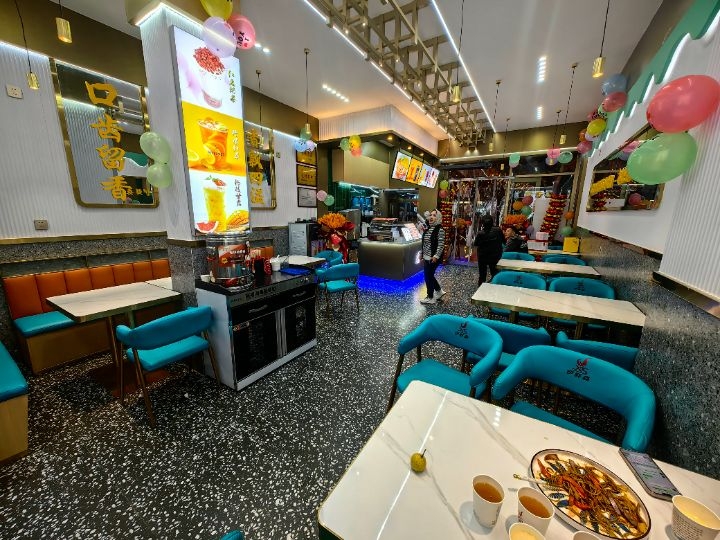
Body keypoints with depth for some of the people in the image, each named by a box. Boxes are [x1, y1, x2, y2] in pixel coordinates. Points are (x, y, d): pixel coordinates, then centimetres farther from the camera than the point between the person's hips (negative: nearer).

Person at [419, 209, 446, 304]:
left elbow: (441, 244, -17)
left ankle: (430, 298, 13)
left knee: (428, 276, -2)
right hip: (426, 257, 8)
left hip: (433, 258, -8)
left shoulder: (440, 230, -13)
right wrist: (423, 256, 16)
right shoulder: (428, 228, 11)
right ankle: (439, 291, 35)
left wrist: (436, 256, -22)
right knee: (429, 275, 15)